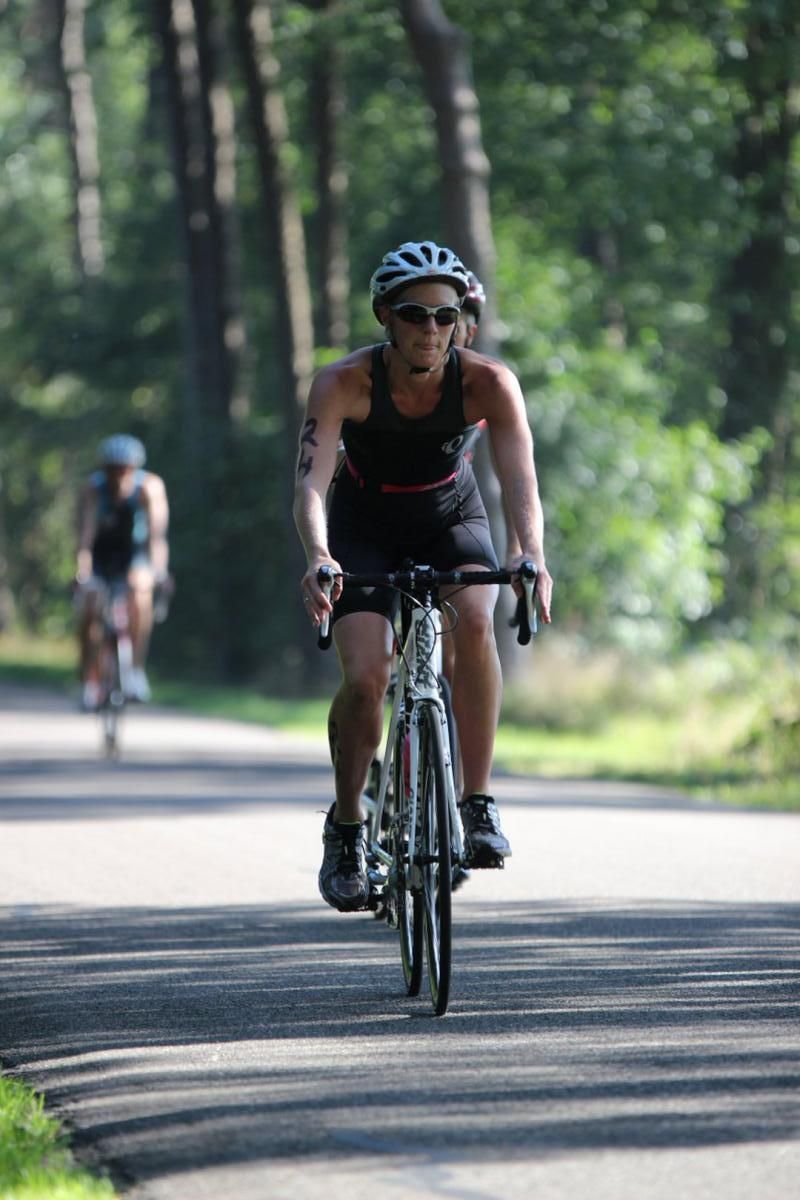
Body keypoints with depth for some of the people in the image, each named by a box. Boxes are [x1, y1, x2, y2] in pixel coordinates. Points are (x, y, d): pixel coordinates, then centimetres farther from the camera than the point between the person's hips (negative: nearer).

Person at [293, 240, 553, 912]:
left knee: (476, 620, -31)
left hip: (451, 518, 1)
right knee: (365, 678, -19)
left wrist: (533, 556, -53)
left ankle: (478, 806, -22)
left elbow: (522, 481, -34)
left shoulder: (488, 383, -25)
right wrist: (317, 556, -55)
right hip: (365, 529, -1)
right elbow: (311, 481, -36)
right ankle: (345, 831, 5)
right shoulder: (345, 383, -27)